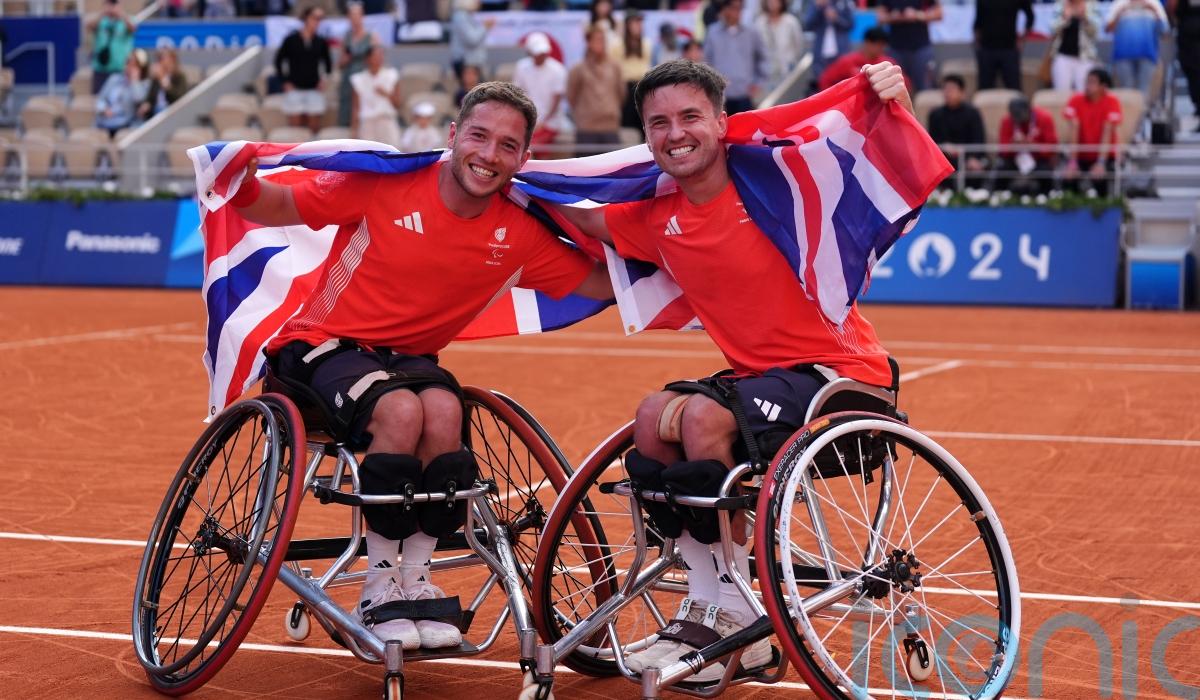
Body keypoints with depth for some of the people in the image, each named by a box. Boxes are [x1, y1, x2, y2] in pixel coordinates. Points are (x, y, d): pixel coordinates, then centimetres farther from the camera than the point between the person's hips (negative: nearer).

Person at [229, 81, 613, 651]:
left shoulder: (519, 235, -4)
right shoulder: (384, 183, -14)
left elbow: (605, 282, 3)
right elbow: (280, 209, -6)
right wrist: (244, 186, -26)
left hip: (410, 357, 3)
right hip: (325, 346, -3)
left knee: (444, 410, -32)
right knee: (401, 410, -34)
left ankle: (415, 580, -14)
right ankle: (380, 589, -18)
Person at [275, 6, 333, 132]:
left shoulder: (321, 42, 5)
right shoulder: (291, 39, -1)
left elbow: (327, 62, 17)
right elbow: (279, 60, 5)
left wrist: (325, 79, 4)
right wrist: (285, 82, 0)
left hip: (314, 89, 2)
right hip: (295, 88, -2)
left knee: (314, 126, 0)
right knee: (296, 124, -1)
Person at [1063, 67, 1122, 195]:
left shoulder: (1112, 103, -12)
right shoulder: (1075, 102, -8)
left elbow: (1107, 133, -21)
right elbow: (1073, 132, -15)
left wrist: (1101, 163, -31)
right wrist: (1072, 162, -25)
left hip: (1104, 156, -2)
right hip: (1081, 155, 2)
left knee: (1100, 179, -31)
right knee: (1069, 179, -26)